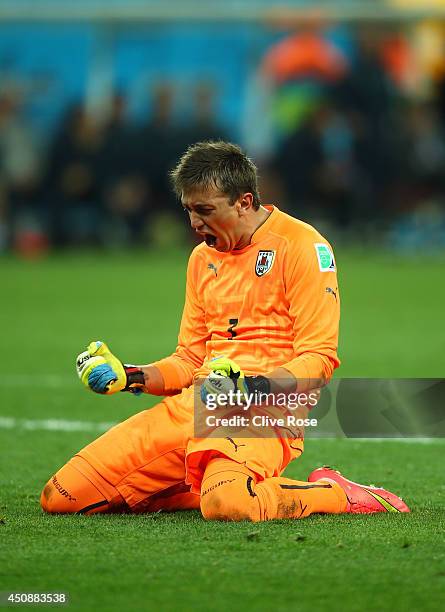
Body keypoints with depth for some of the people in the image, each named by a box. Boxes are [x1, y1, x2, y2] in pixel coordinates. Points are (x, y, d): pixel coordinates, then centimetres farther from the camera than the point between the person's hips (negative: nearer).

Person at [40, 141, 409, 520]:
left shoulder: (301, 246, -2)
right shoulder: (203, 257, 21)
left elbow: (319, 360, -8)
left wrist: (253, 387, -24)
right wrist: (130, 377, 6)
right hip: (190, 408, 7)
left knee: (226, 503, -41)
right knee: (61, 496, -7)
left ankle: (334, 494, -9)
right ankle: (200, 485, 10)